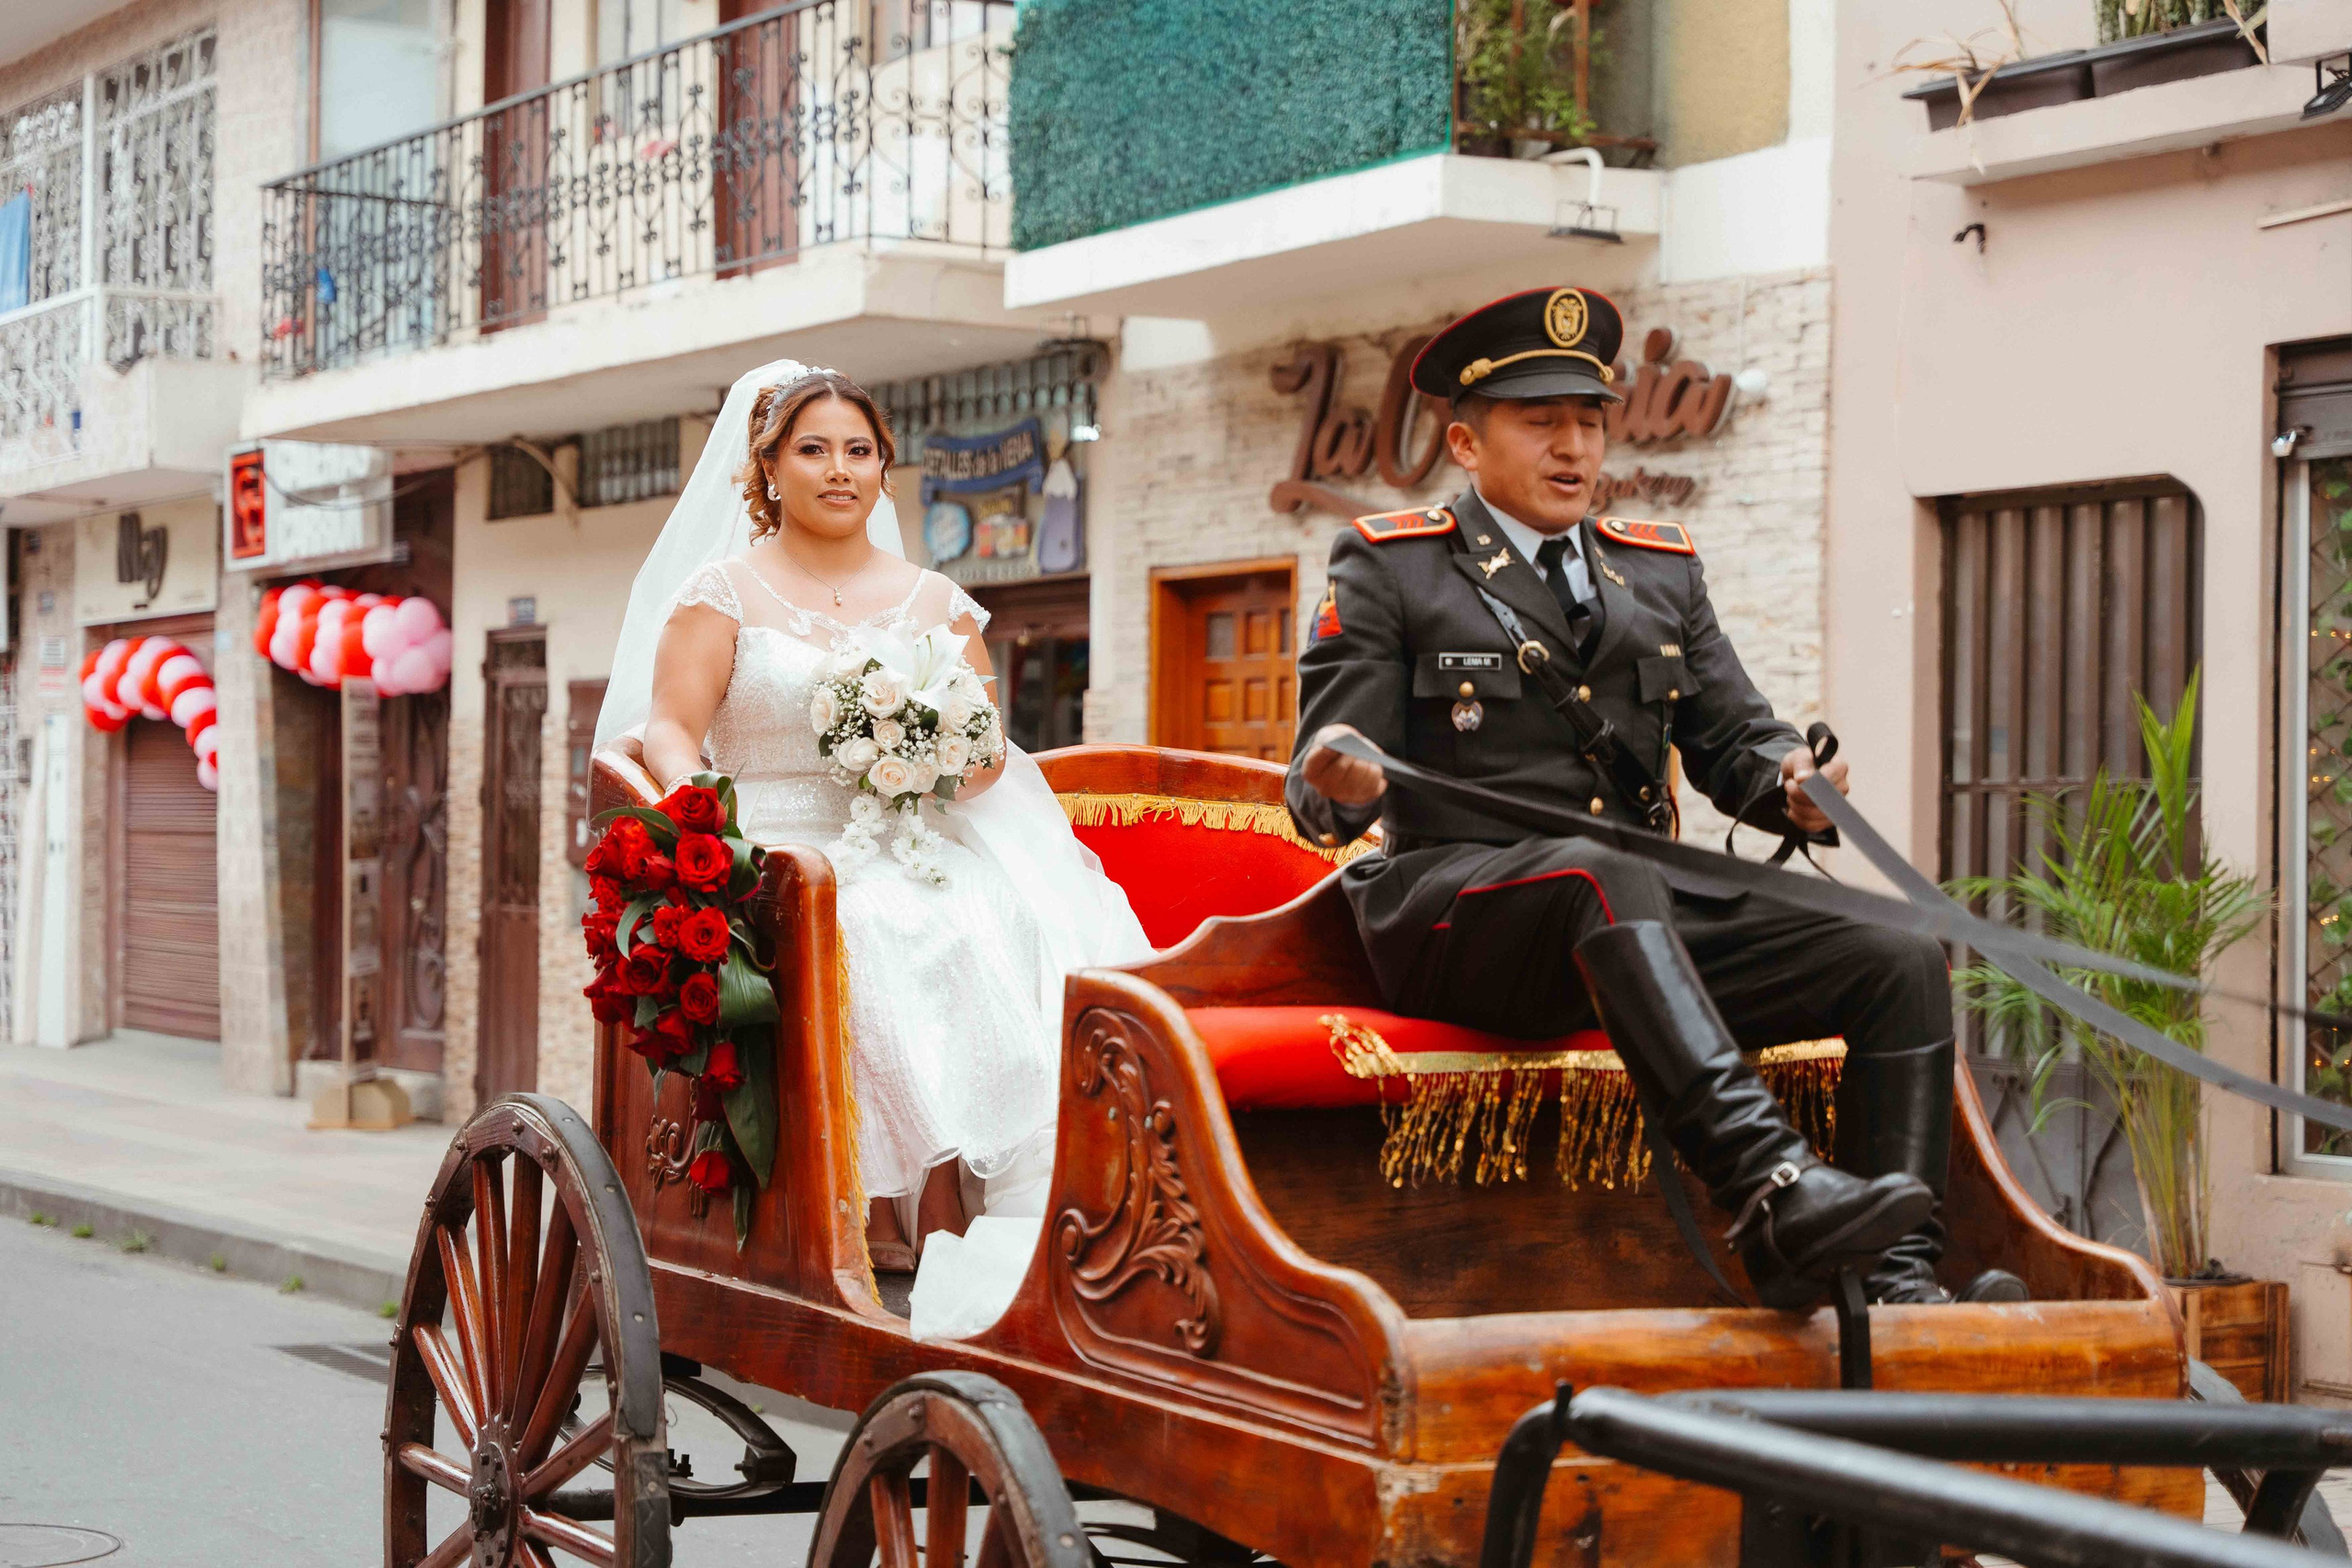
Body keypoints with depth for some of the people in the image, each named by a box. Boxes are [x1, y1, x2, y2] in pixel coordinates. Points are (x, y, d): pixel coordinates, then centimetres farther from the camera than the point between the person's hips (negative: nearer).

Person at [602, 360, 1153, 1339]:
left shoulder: (935, 601, 20)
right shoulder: (724, 591, 10)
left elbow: (988, 745, 13)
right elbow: (670, 727, -1)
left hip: (916, 846, 3)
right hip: (784, 849, -3)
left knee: (1037, 925, -28)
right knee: (891, 937, -35)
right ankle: (931, 1214, -29)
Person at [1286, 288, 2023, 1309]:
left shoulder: (1661, 570, 22)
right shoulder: (1387, 566, 7)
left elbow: (1731, 737, 17)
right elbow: (1328, 792, 0)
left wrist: (1791, 783, -8)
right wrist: (1340, 784, -26)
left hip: (1645, 913, 6)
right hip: (1452, 916, -6)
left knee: (1900, 960, -12)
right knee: (1603, 873, -39)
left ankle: (1896, 1277, -22)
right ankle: (1768, 1192, -54)